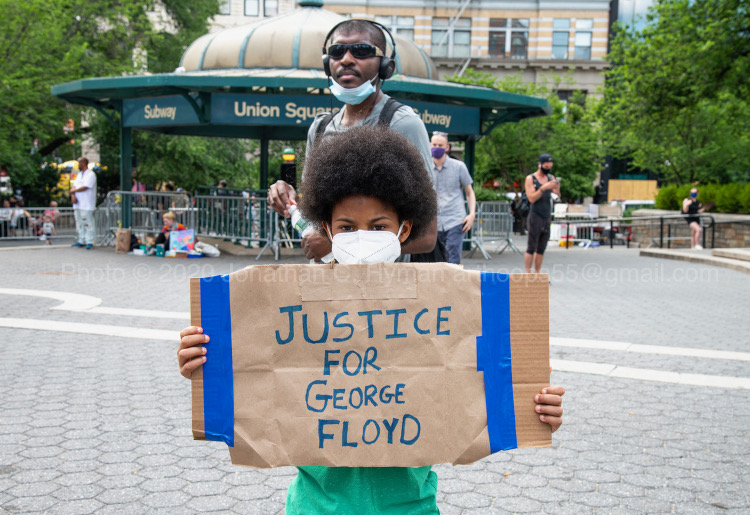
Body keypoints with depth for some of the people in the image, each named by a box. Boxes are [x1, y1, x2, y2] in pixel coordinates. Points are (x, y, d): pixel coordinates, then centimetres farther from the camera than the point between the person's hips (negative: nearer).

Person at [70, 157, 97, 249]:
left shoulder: (91, 175, -8)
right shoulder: (79, 174, 20)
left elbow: (84, 187, -17)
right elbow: (73, 186, 13)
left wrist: (73, 190, -3)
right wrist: (73, 196, -6)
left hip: (87, 205, -8)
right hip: (77, 204, 9)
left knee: (88, 223, -9)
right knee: (79, 223, 11)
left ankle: (89, 242, -6)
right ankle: (81, 241, 18)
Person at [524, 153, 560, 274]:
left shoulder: (551, 177, 12)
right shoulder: (530, 179, -2)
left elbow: (557, 195, 2)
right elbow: (532, 198, -12)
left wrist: (557, 188, -18)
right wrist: (543, 188, -22)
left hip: (547, 217, 5)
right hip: (535, 217, -5)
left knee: (541, 249, 6)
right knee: (531, 248, -5)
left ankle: (537, 275, 11)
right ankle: (528, 274, -4)